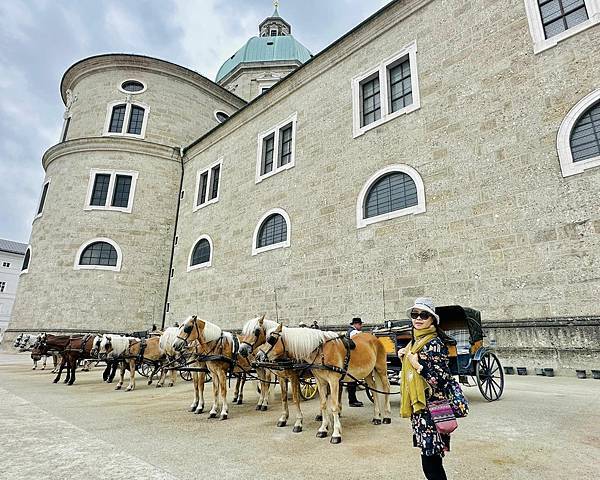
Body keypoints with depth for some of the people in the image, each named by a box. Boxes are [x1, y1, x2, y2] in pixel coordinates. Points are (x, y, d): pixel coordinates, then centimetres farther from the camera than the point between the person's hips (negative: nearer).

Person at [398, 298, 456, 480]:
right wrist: (405, 357, 5)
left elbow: (442, 378, -21)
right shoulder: (416, 341, 10)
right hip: (419, 407, 8)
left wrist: (417, 365, -23)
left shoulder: (434, 343, -15)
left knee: (430, 462, -2)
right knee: (429, 457, 17)